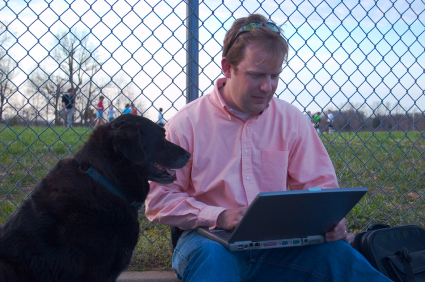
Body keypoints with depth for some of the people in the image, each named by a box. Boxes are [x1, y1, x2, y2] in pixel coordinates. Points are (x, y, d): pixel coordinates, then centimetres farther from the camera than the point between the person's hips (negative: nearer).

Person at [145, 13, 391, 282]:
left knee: (338, 253, -26)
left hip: (277, 244, 3)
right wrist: (218, 217, -17)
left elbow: (319, 184, 12)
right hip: (209, 240, -2)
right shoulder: (186, 124, -3)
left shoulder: (292, 120, 7)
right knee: (211, 258, -40)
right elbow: (159, 201, -2)